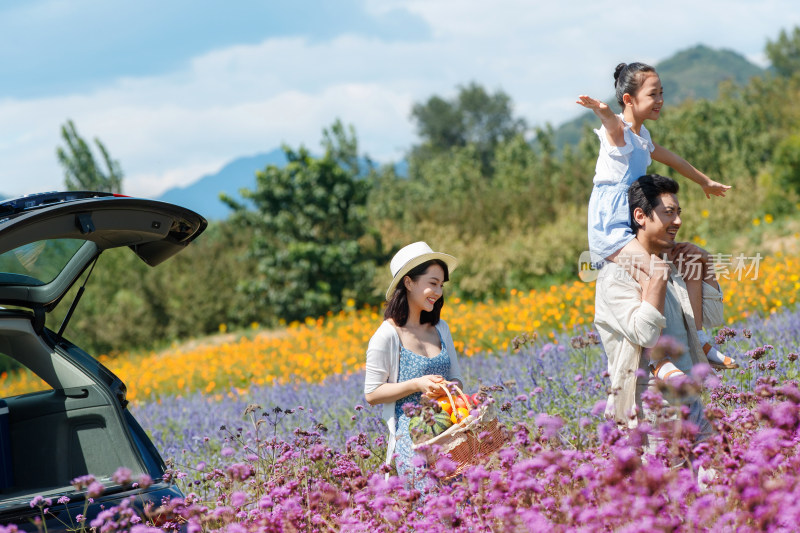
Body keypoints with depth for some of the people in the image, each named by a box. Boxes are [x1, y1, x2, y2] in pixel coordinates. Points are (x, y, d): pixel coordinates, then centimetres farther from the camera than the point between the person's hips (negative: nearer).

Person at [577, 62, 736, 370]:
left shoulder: (642, 136, 18)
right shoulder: (617, 131, -11)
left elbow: (670, 158, 37)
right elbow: (611, 120, -36)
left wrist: (705, 182, 51)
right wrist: (600, 109, -62)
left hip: (633, 229, 10)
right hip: (609, 228, -10)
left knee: (691, 262, 8)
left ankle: (698, 342, 14)